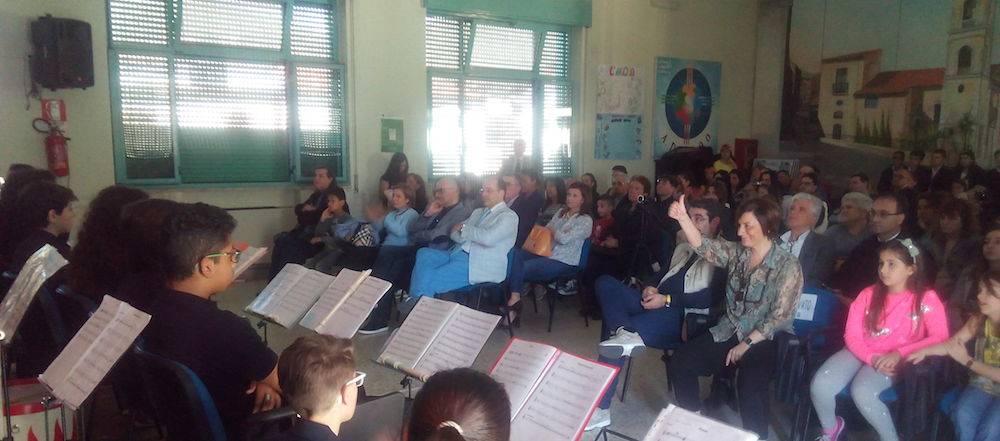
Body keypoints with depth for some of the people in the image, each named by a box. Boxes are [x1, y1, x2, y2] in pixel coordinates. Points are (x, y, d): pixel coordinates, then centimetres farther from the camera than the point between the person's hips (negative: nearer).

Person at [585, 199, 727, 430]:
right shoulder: (683, 248, 27)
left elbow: (713, 296, -11)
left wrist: (666, 300, -15)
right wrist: (649, 288, 1)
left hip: (682, 315, -8)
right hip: (657, 305, 8)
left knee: (611, 327, -26)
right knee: (605, 283, -14)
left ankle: (600, 407, -19)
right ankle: (625, 333, -39)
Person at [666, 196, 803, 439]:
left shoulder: (788, 266, -11)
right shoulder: (737, 252, 4)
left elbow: (780, 317, -14)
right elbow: (704, 246, -11)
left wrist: (746, 344, -16)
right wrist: (683, 218, -27)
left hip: (763, 340, -5)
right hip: (728, 332, 6)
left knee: (749, 385, -34)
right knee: (680, 363, -11)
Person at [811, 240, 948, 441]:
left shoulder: (926, 298, -6)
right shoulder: (868, 294, 2)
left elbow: (940, 338, -13)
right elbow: (852, 335, 0)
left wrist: (899, 354, -22)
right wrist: (872, 358, -18)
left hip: (893, 361, -3)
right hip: (861, 352, 3)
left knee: (862, 391, -32)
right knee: (820, 385, -21)